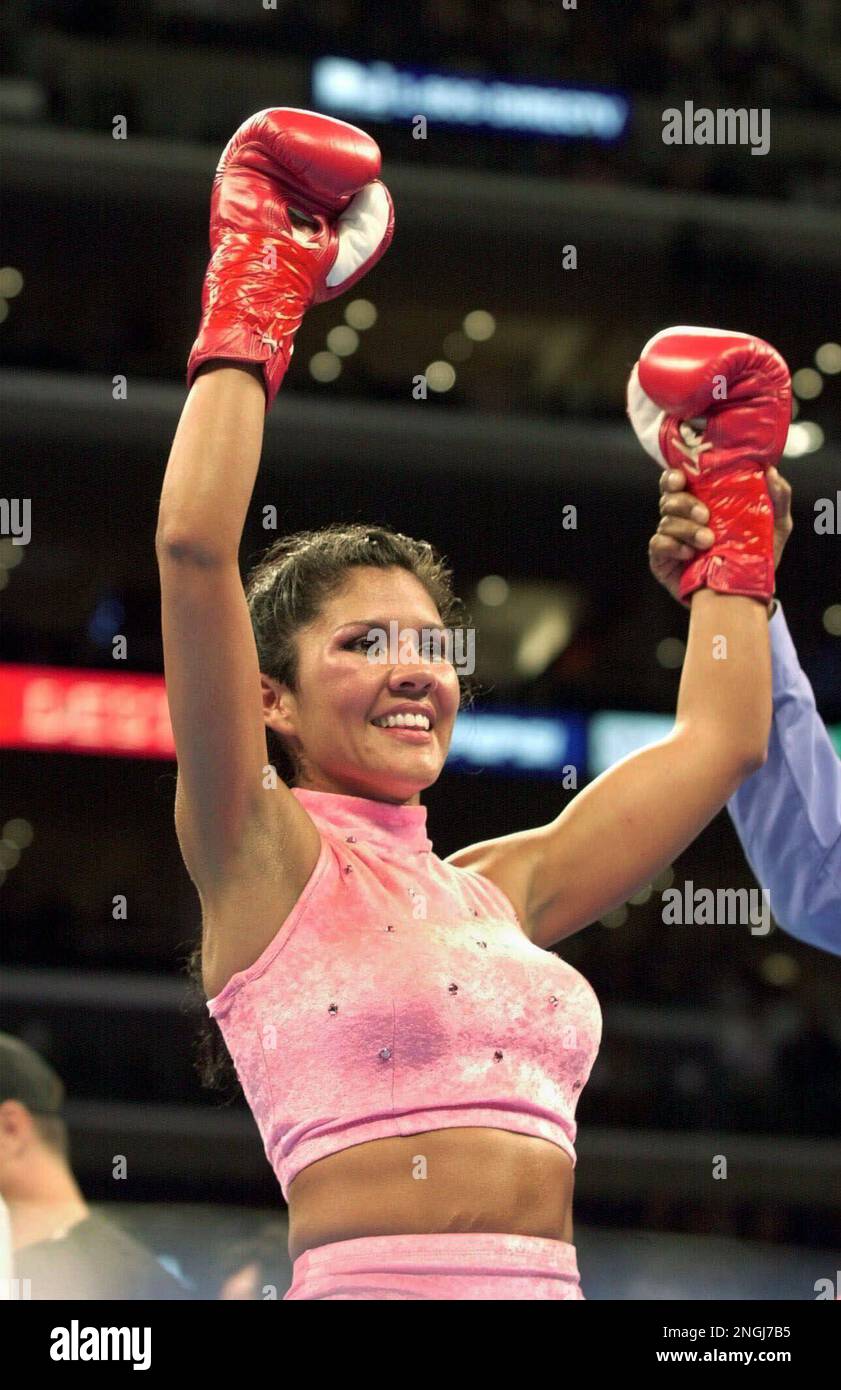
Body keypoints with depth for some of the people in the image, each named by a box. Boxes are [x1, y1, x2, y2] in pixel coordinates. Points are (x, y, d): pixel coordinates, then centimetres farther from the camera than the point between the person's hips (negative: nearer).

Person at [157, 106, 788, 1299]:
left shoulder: (501, 888, 16)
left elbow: (722, 737, 24)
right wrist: (253, 300, 0)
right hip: (365, 1279, -4)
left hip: (549, 1280, 4)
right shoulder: (265, 857, 2)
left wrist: (734, 488, 29)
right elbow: (195, 545, -8)